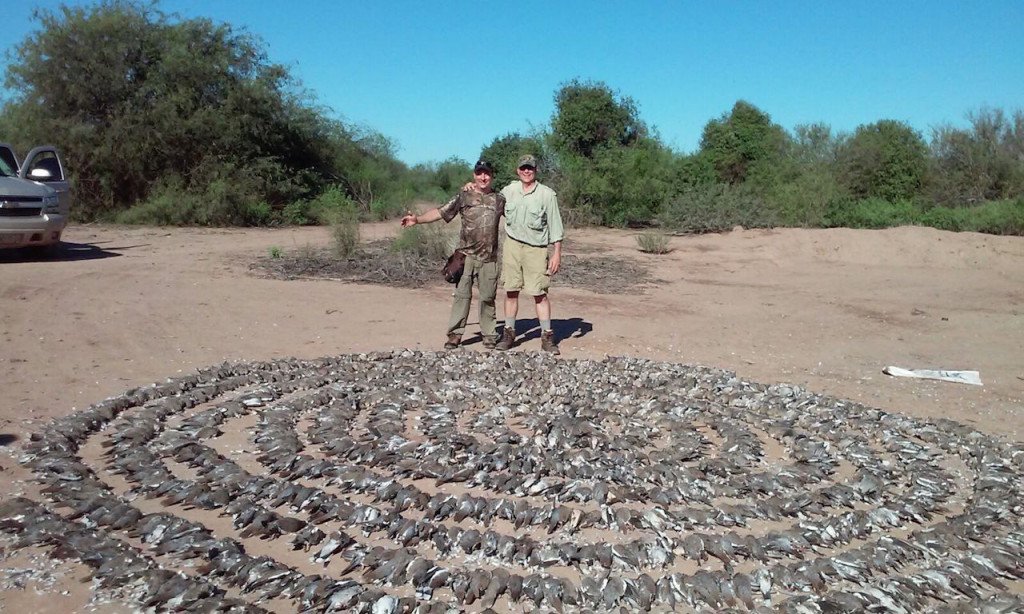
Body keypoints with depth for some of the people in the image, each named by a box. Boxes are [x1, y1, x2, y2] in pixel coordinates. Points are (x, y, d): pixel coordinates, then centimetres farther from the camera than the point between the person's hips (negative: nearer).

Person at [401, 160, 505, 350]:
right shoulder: (464, 197, 5)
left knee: (488, 297, 6)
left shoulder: (499, 199, 10)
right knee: (462, 294, -3)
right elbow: (440, 212, 0)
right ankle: (455, 334, 3)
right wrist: (417, 219, -11)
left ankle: (489, 335, 17)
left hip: (488, 258, 1)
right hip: (466, 254, -1)